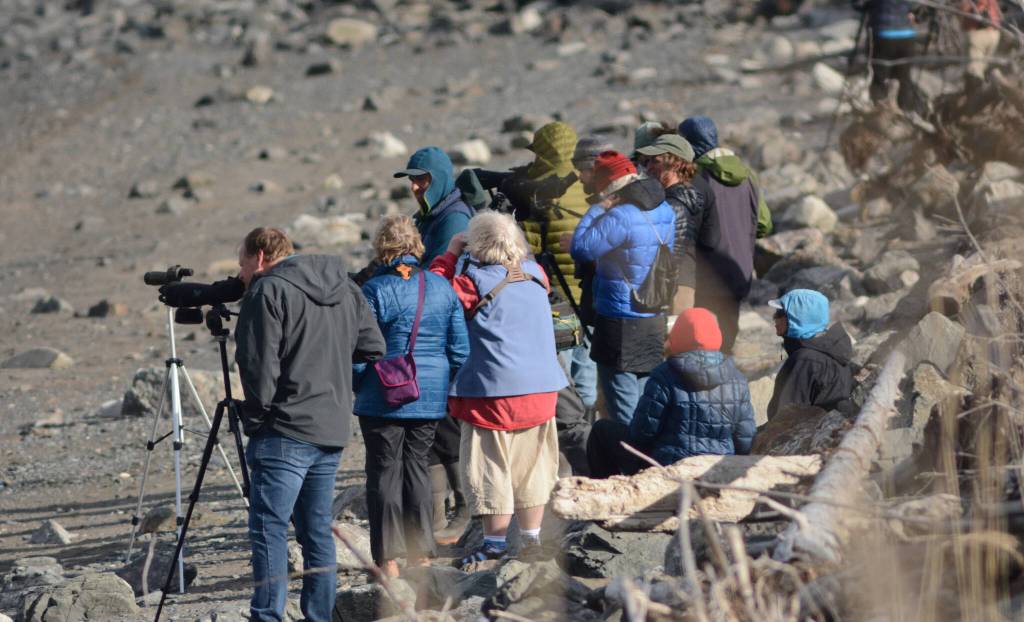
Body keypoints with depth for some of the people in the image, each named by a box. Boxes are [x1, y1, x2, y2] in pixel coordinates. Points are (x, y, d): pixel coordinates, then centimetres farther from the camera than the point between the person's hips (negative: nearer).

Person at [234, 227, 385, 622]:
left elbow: (258, 364, -15)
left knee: (269, 527, -7)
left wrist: (257, 413, -4)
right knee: (317, 530, 13)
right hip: (333, 427, 8)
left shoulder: (268, 290, -9)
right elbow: (373, 349, 16)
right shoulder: (345, 289, 14)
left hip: (285, 427, -8)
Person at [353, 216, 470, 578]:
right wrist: (448, 386, 18)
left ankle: (388, 561, 0)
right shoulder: (442, 288, 4)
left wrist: (358, 385, 6)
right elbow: (460, 349, 6)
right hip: (432, 398, 4)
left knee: (384, 472, 2)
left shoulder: (375, 291, -11)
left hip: (384, 399, -4)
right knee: (417, 467, 14)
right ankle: (421, 554, 14)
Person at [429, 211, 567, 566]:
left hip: (493, 392, -6)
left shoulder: (475, 281, -14)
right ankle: (532, 540, 20)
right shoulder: (535, 275, 4)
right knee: (531, 468, 14)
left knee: (491, 470, 2)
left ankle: (495, 545, 2)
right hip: (541, 388, 6)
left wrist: (450, 256, 2)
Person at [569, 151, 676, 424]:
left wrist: (597, 210, -11)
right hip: (655, 320, 8)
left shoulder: (621, 218, -22)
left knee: (623, 412, -2)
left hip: (620, 324, -8)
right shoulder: (665, 212, 5)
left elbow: (581, 250, -22)